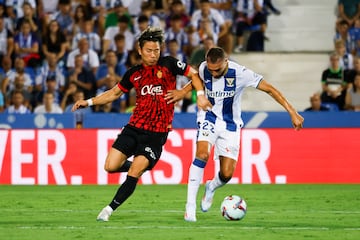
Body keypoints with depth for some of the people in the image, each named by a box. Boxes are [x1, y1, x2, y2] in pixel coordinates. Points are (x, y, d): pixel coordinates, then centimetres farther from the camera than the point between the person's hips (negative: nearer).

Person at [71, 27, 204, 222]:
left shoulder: (168, 64, -2)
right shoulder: (134, 73, 8)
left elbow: (194, 75, 5)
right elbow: (115, 93, 21)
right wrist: (89, 102, 13)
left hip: (157, 133, -4)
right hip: (134, 127, 4)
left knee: (135, 172, -15)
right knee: (111, 166, -6)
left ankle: (111, 208, -4)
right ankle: (140, 165, 24)